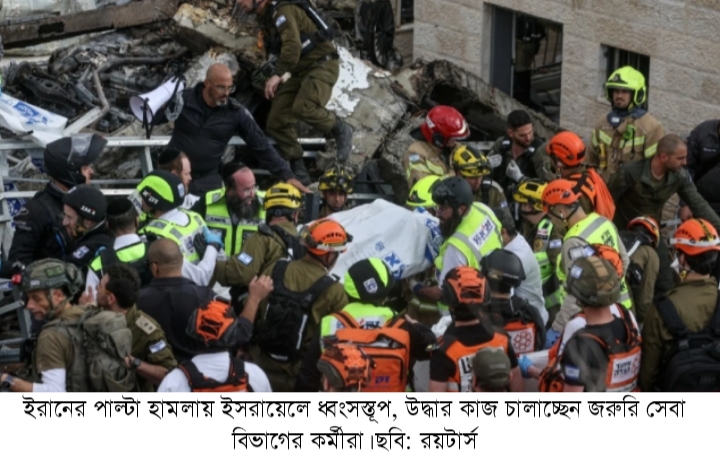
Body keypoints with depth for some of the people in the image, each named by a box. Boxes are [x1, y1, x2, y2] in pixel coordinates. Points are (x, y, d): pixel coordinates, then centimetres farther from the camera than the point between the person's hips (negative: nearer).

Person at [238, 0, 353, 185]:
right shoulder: (264, 18, 13)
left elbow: (293, 45, -33)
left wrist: (277, 74, -39)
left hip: (322, 65, -10)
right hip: (299, 71, 10)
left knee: (303, 108, -34)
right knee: (277, 122, -1)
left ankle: (341, 131, -8)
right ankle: (299, 173, 6)